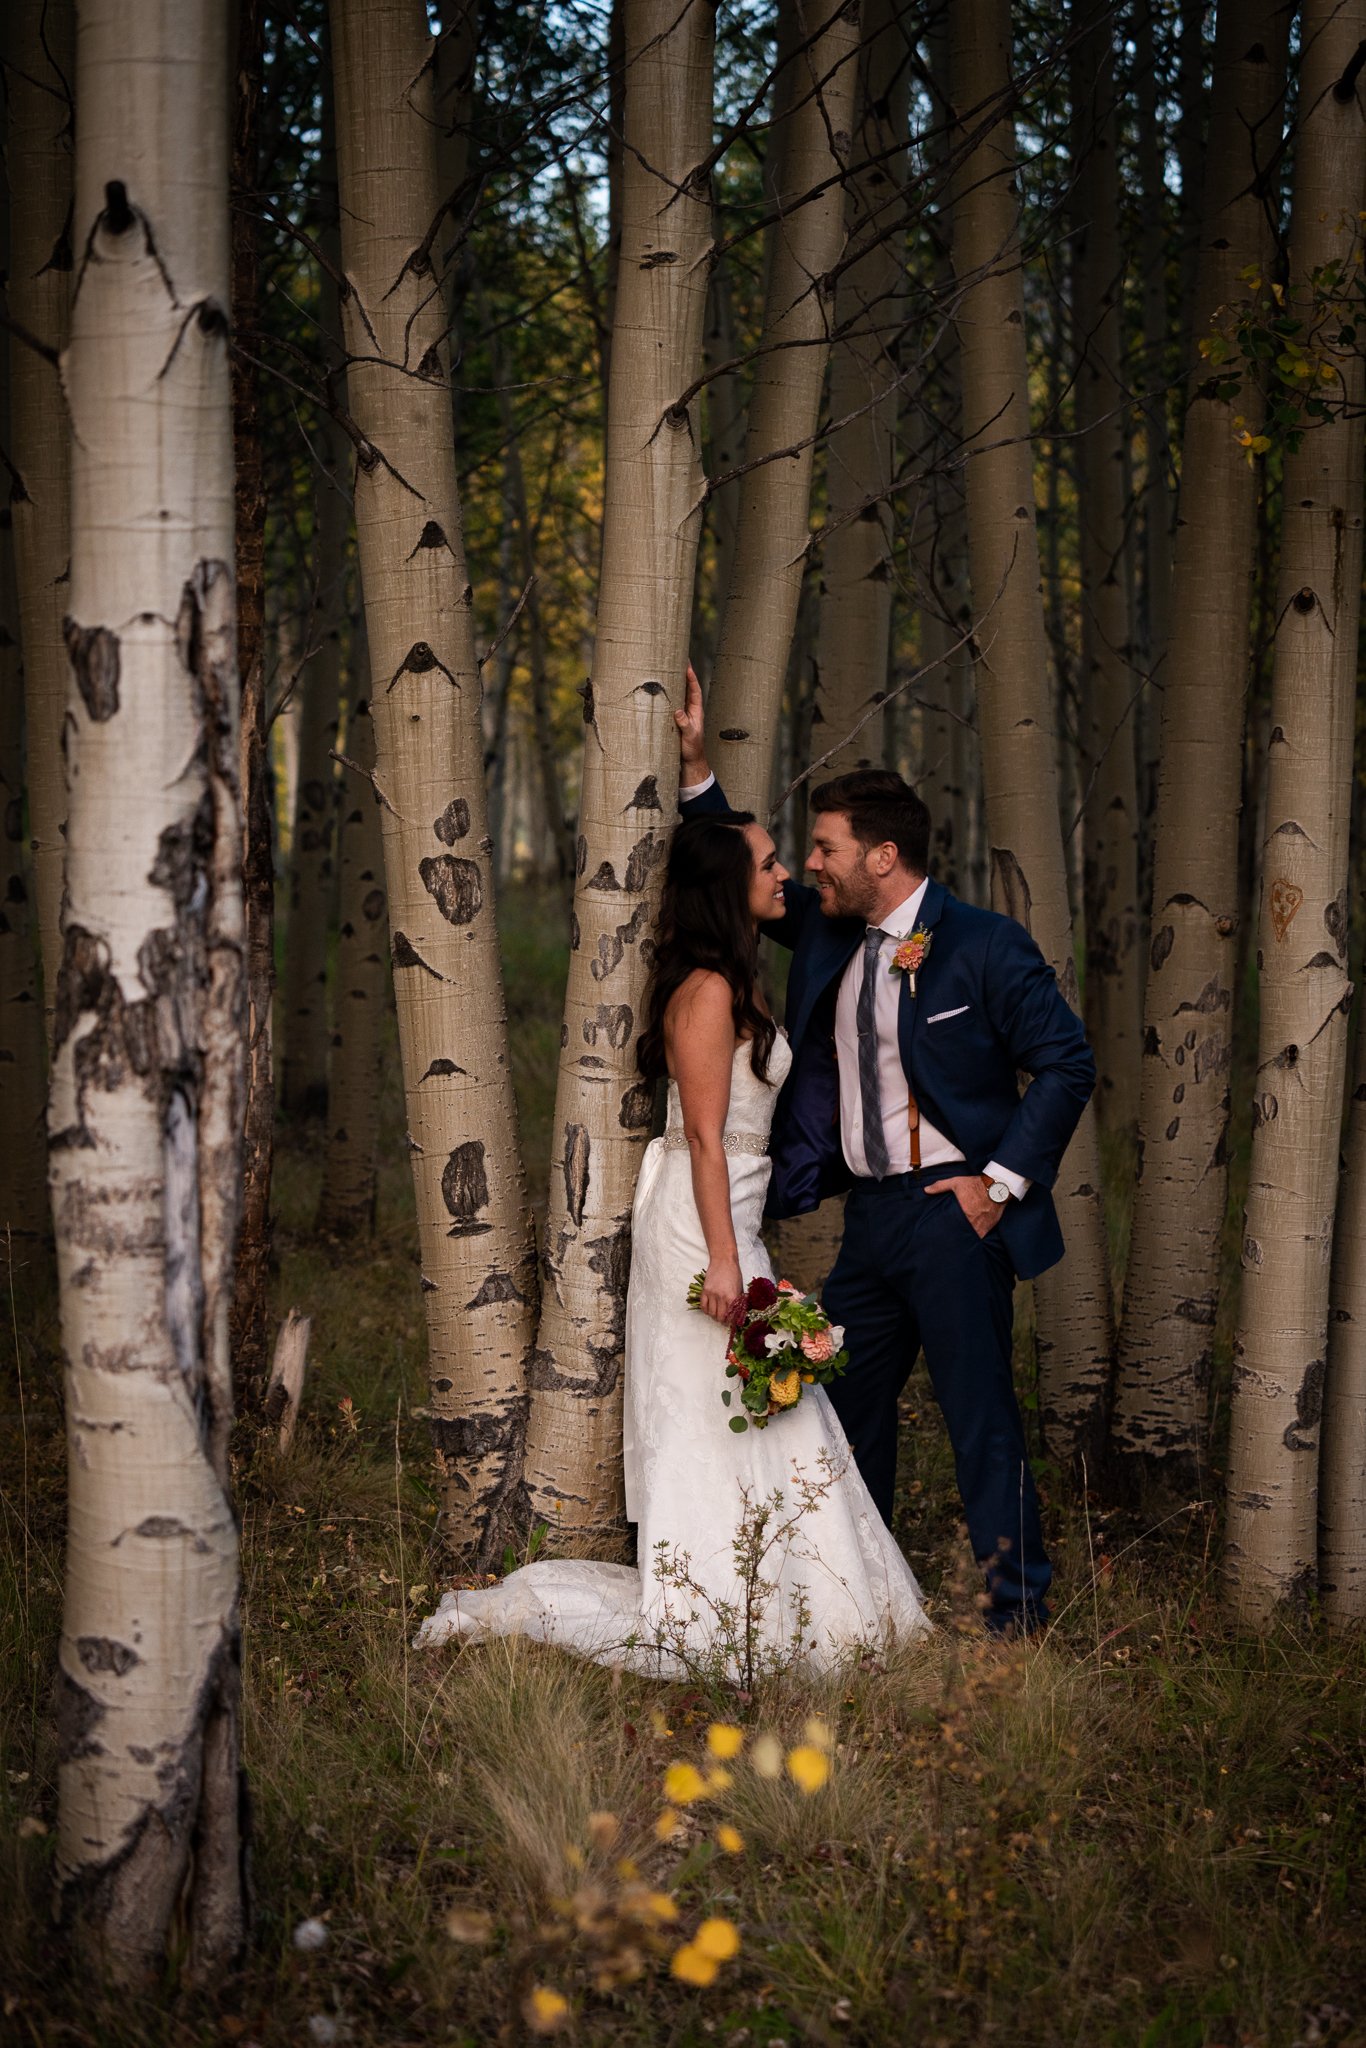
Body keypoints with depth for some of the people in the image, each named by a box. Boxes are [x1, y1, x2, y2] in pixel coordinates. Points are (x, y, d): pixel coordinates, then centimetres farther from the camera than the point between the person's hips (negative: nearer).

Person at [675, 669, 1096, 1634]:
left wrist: (1004, 1180, -13)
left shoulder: (984, 947, -11)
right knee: (844, 1403, 14)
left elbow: (1068, 1063, -10)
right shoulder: (829, 937, 9)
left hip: (953, 1212, -7)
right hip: (870, 1216, 7)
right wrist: (697, 765, 11)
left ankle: (1019, 1614, 4)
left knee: (981, 1417, -4)